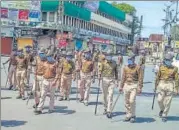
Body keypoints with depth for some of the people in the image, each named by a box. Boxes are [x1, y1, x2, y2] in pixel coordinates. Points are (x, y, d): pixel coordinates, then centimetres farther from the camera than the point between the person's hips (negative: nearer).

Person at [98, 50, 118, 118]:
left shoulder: (114, 63, 8)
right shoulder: (103, 63, 3)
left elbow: (116, 71, 16)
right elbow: (100, 70, -4)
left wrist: (116, 80, 15)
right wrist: (99, 76, -23)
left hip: (112, 80, 0)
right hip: (105, 79, 0)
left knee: (110, 96, -9)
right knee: (105, 95, 10)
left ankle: (109, 112, -11)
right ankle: (105, 109, 28)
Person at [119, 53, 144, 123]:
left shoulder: (138, 67, -4)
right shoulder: (125, 68, 10)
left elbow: (140, 78, -7)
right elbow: (123, 78, 15)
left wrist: (140, 87, -13)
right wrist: (121, 86, 14)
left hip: (134, 85, -5)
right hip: (126, 85, 5)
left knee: (132, 100, -14)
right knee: (126, 102, 7)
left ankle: (133, 116, 1)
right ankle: (128, 116, 19)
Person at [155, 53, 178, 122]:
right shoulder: (161, 67, 4)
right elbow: (158, 77, 9)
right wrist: (156, 86, 10)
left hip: (170, 86, -2)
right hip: (162, 85, 2)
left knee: (167, 102, 0)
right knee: (160, 100, -2)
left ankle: (164, 115, 12)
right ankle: (162, 109, 29)